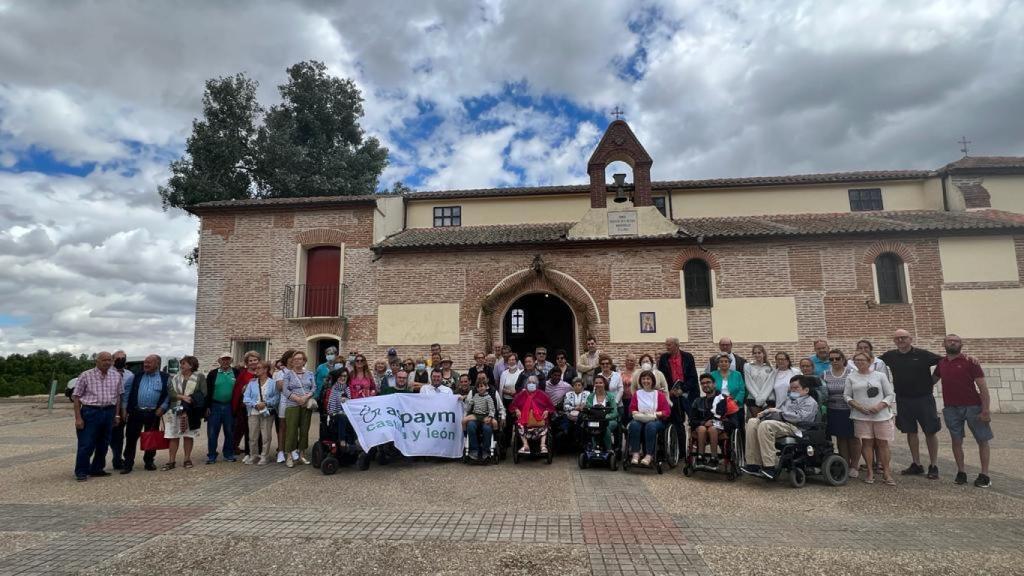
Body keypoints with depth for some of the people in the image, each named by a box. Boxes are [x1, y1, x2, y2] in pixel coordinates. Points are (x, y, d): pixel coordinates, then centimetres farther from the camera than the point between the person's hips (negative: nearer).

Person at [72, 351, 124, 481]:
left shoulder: (116, 376, 6)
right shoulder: (86, 376, -5)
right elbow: (76, 397, -4)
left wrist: (117, 415, 9)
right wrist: (78, 418, -10)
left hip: (109, 412, 4)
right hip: (90, 412, -4)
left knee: (103, 444, 11)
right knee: (86, 444, -2)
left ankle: (96, 469, 24)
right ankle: (81, 472, 10)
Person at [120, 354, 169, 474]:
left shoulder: (165, 378, 1)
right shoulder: (137, 376, 6)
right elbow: (126, 392, 6)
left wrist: (162, 408, -10)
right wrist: (124, 409, -1)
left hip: (153, 414, -1)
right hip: (136, 412, 1)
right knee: (131, 438, 2)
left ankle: (149, 461, 23)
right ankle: (128, 463, 11)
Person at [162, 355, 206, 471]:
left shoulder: (199, 377, 1)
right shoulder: (174, 378, 10)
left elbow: (203, 393, -7)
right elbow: (169, 392, -1)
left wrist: (189, 399, -17)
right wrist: (182, 397, -17)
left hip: (191, 412, -2)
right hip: (175, 410, 2)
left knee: (189, 435, 5)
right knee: (173, 436, 2)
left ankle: (187, 459, 16)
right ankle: (171, 461, 9)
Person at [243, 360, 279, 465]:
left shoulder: (273, 383, 1)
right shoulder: (252, 383, 9)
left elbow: (276, 398, -5)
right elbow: (246, 398, 1)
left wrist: (266, 403, -17)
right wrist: (255, 404, -13)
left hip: (267, 413, -3)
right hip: (253, 412, 3)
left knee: (266, 436, 1)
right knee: (253, 436, 7)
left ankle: (264, 456, 11)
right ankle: (253, 456, 21)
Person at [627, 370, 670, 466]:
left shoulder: (659, 395, 13)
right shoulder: (637, 394, 19)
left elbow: (667, 411, 6)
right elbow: (632, 409, 17)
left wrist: (656, 414, -12)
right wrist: (636, 413, -5)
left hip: (656, 420, -2)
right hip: (640, 419, 2)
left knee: (650, 426, -38)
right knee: (634, 424, -34)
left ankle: (649, 455, -39)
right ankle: (635, 454, -34)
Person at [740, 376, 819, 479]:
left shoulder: (810, 403, 7)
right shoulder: (789, 399, 33)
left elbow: (798, 417, -11)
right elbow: (776, 410, 31)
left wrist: (779, 411, -8)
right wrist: (765, 412, 9)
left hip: (793, 427, -8)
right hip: (778, 423, 8)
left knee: (765, 425, -35)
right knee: (752, 422, -17)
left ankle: (769, 467, -34)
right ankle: (754, 464, -21)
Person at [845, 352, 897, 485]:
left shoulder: (880, 375, 6)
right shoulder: (851, 377, 7)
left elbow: (890, 394, 5)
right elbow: (846, 395, 7)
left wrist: (880, 406, -11)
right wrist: (857, 405, -10)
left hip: (881, 415, 0)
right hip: (861, 416, 0)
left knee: (883, 443, 1)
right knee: (867, 442, 2)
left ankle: (887, 473, 10)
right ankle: (870, 471, 11)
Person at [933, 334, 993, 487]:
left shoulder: (969, 362, -5)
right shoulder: (941, 363, 7)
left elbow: (983, 387, -8)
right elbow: (932, 380, 25)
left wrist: (985, 410, -14)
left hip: (973, 407, -3)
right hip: (951, 408, 3)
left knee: (983, 440, 4)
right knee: (956, 440, 6)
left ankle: (984, 475, 13)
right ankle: (961, 473, 15)